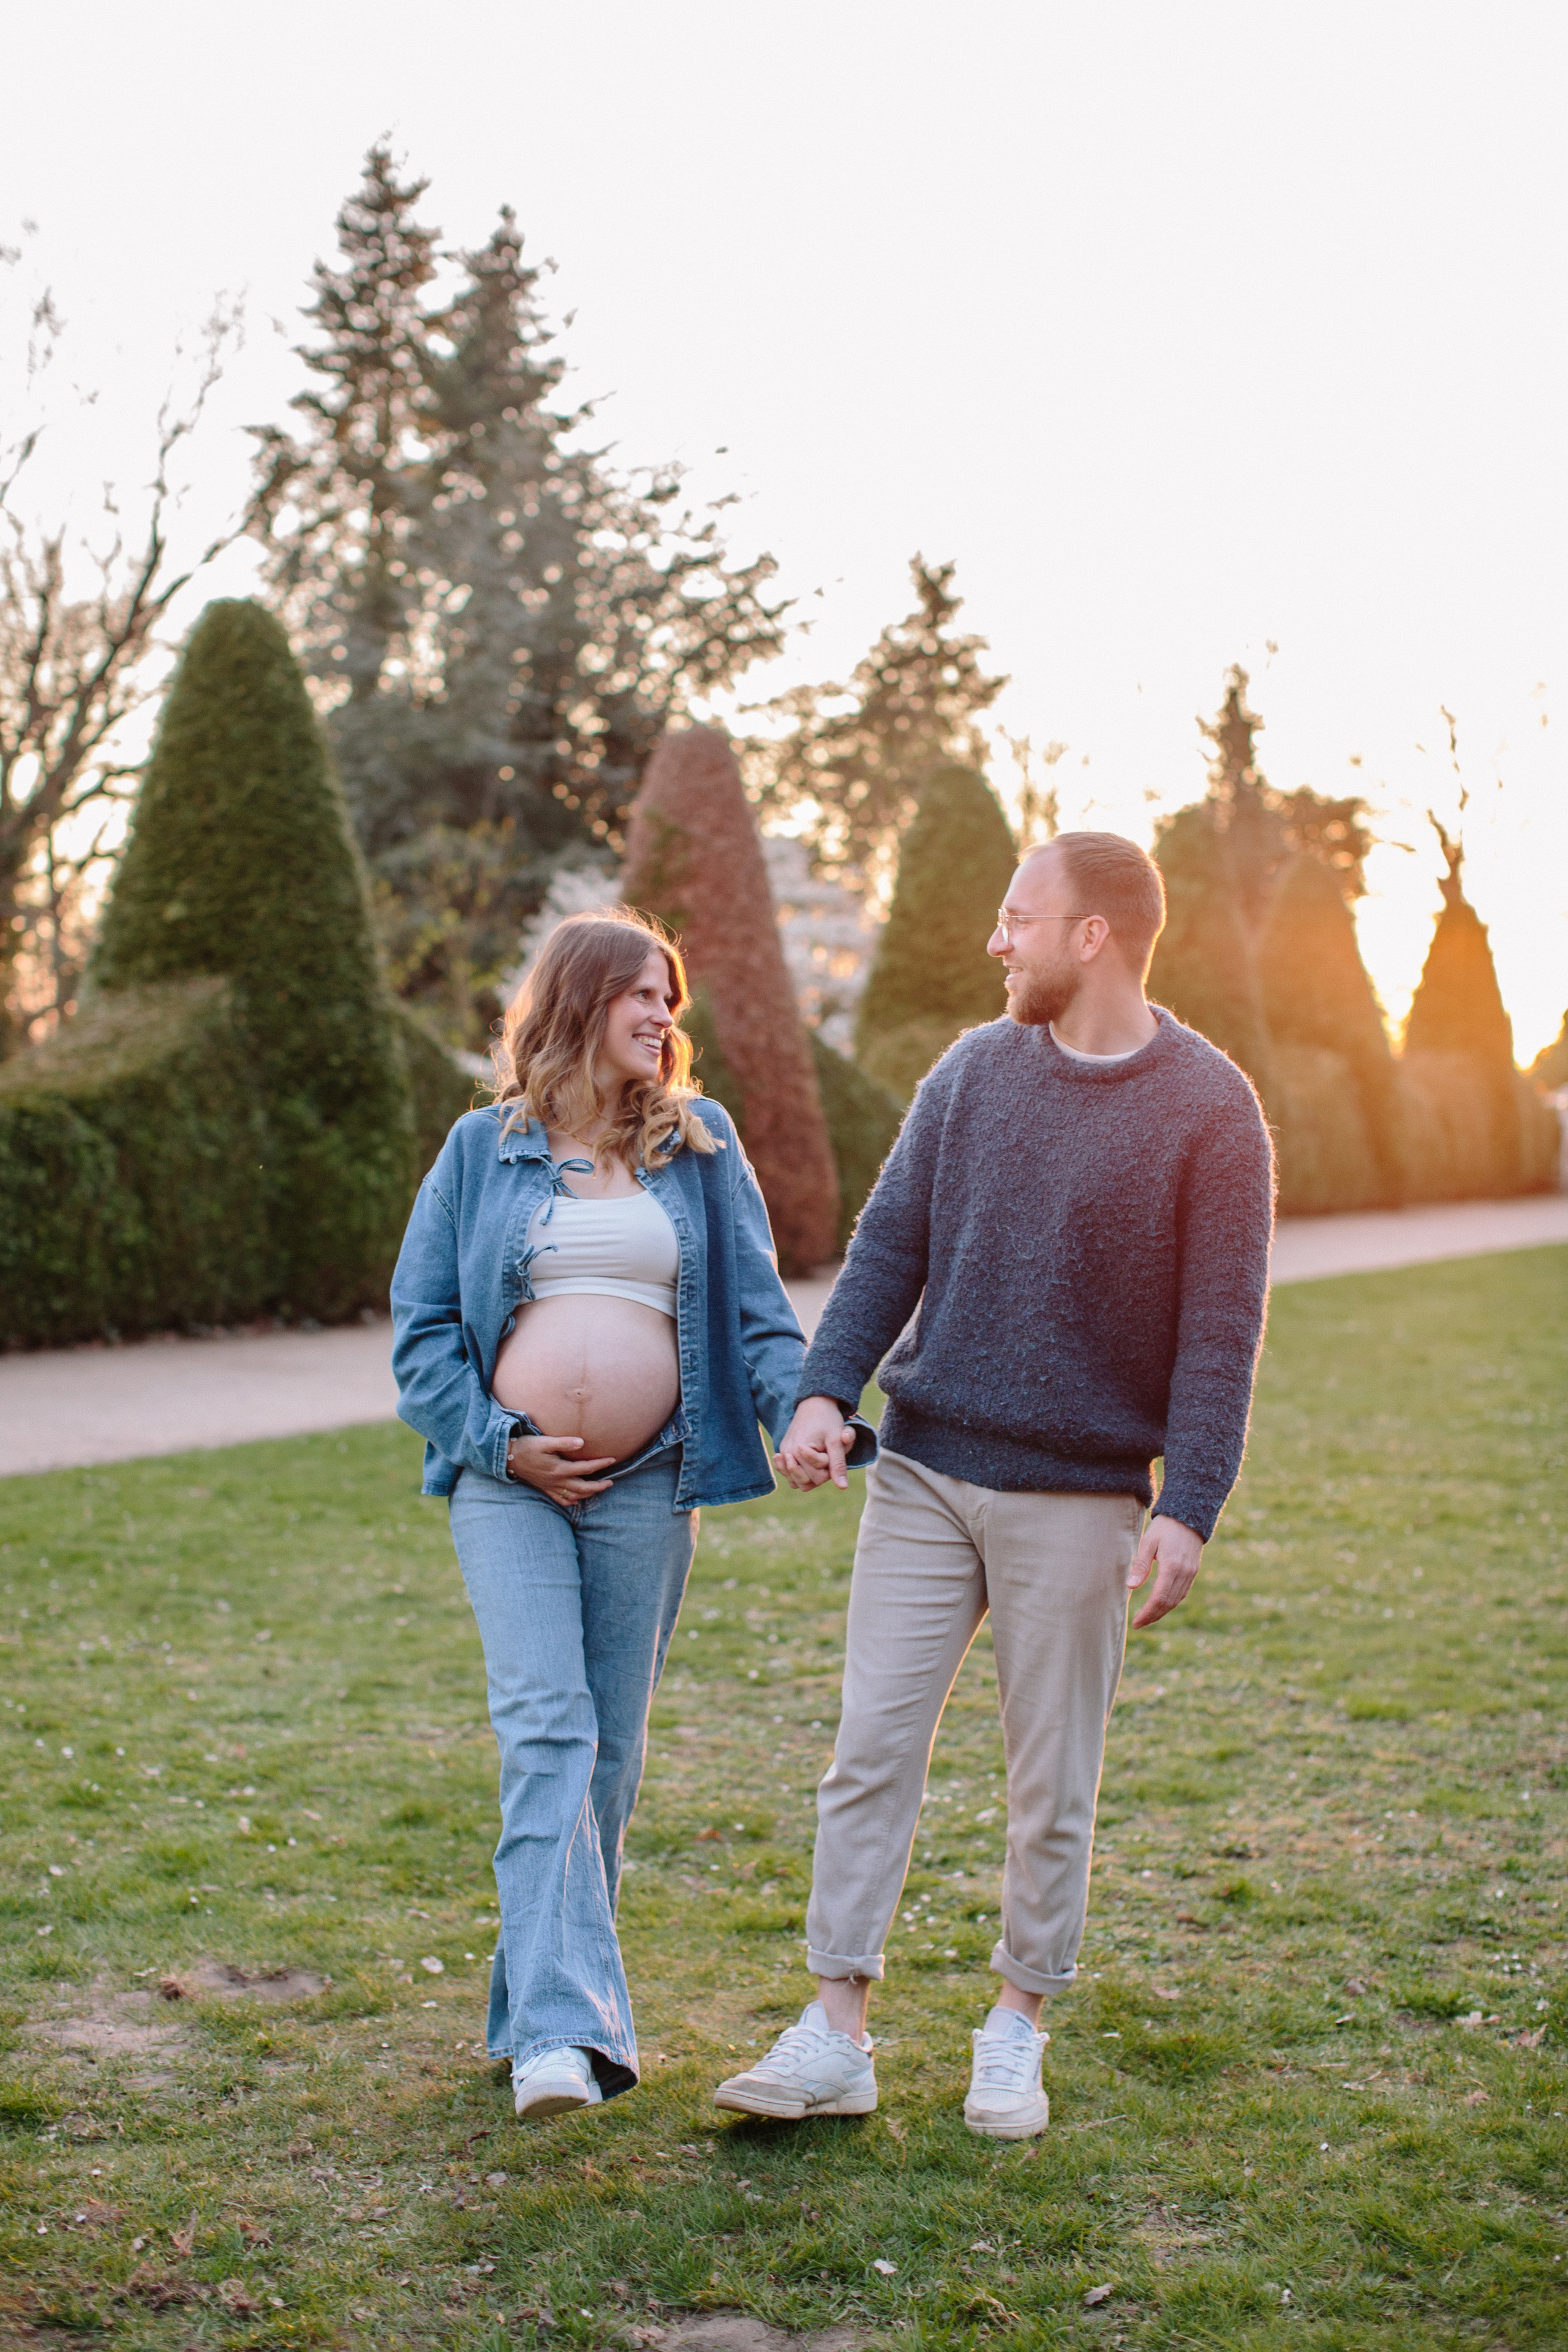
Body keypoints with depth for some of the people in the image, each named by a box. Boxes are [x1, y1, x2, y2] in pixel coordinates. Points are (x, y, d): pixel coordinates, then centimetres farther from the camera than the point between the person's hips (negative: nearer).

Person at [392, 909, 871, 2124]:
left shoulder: (702, 1146, 10)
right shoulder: (484, 1149, 6)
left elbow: (757, 1307, 6)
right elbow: (422, 1324, 6)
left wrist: (806, 1411, -12)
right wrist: (498, 1440, -6)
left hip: (646, 1485, 2)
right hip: (509, 1482, -2)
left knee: (610, 1747, 6)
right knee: (545, 1729, -14)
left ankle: (538, 2001, 21)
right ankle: (565, 2028, -19)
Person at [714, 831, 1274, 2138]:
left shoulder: (1209, 1108, -6)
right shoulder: (975, 1070, 6)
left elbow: (1221, 1329, -7)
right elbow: (890, 1245, 8)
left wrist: (1189, 1507, -14)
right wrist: (827, 1389, -6)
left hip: (1076, 1501, -3)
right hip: (923, 1477, 3)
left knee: (1052, 1784, 8)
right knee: (872, 1755, 2)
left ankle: (1017, 2030, 25)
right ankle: (837, 2036, 11)